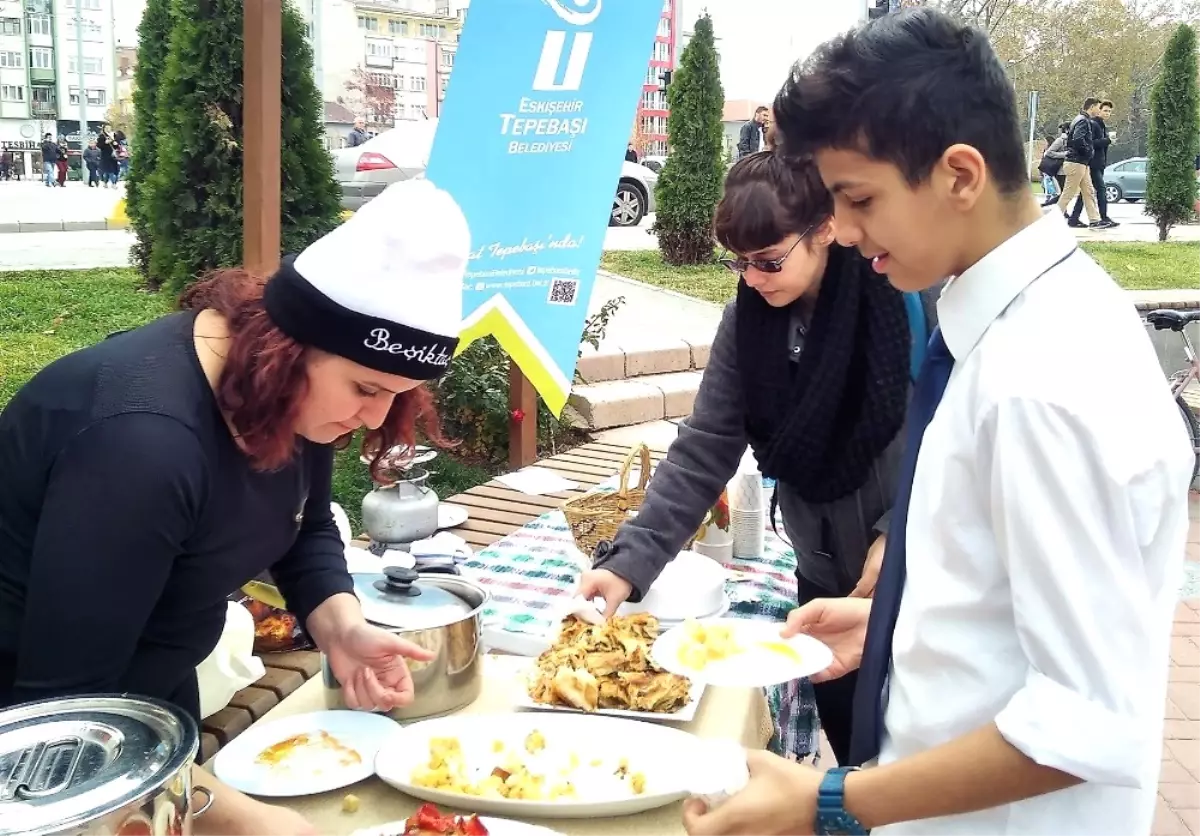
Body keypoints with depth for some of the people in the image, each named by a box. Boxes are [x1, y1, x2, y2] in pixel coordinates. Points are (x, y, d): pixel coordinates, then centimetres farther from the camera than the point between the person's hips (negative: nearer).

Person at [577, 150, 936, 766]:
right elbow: (703, 450, -6)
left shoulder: (905, 299, -17)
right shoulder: (749, 318, -4)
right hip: (827, 578, 4)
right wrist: (632, 559, -15)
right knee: (850, 749, 15)